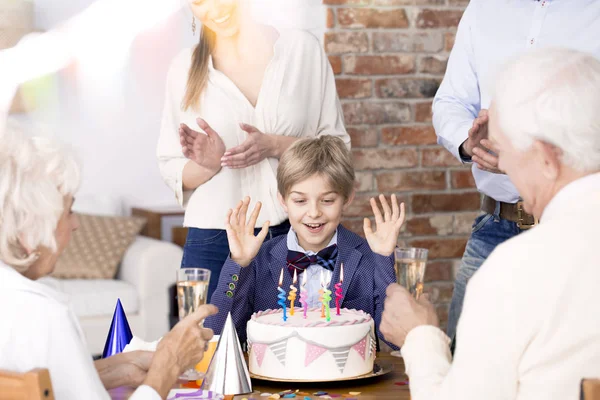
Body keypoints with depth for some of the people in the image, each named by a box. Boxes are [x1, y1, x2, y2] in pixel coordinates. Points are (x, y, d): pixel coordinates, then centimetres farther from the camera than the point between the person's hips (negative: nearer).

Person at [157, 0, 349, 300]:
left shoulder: (302, 49, 3)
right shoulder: (184, 68, 5)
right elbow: (171, 170, 7)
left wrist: (275, 146, -13)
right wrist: (209, 164, -14)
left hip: (296, 232, 0)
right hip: (212, 241, 0)